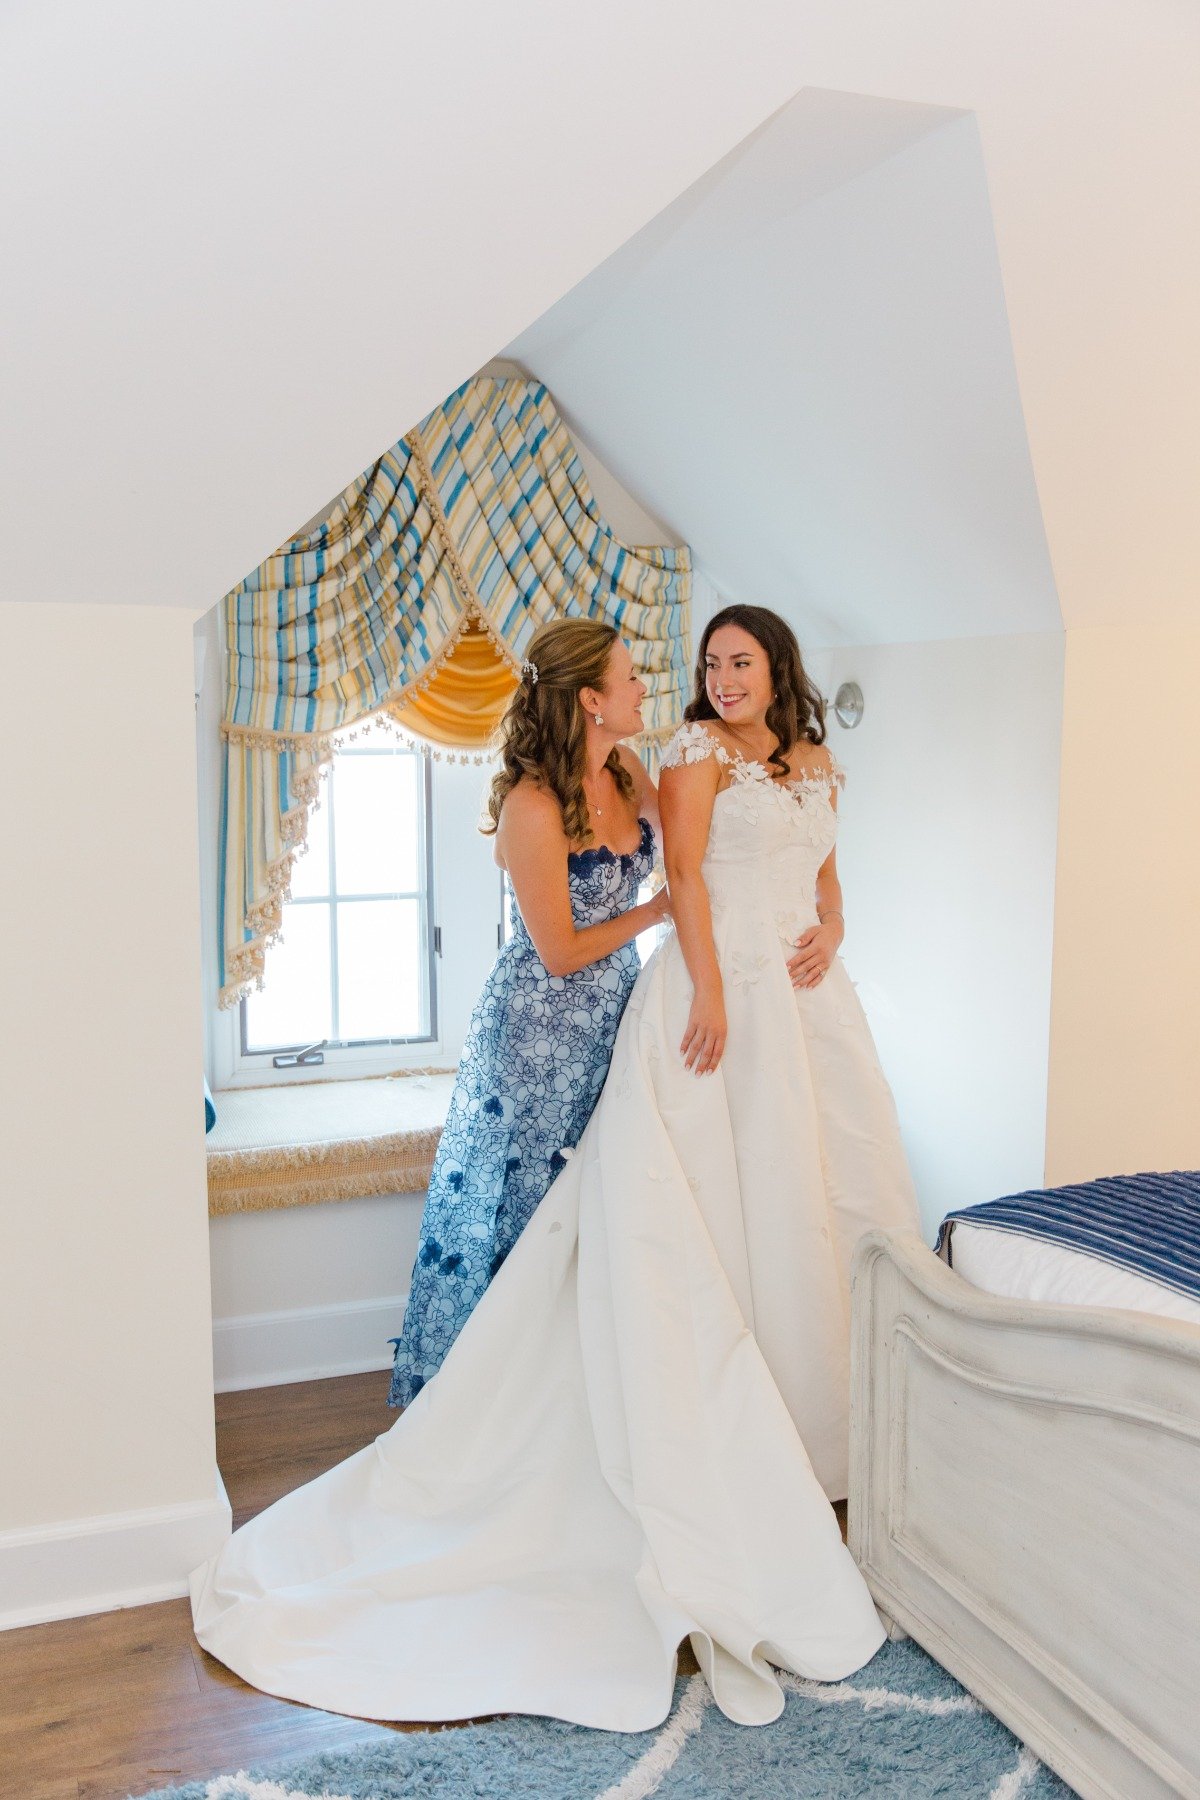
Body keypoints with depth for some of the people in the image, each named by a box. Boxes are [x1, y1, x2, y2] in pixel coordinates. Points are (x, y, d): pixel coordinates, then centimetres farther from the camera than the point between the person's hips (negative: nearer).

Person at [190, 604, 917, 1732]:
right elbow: (685, 873, -10)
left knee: (829, 1182, 10)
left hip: (808, 993, 7)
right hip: (720, 980, -7)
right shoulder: (696, 748, -2)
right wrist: (711, 991, -19)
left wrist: (831, 926, 0)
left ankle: (820, 1412, 24)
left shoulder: (815, 763, 18)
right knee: (727, 1190, -8)